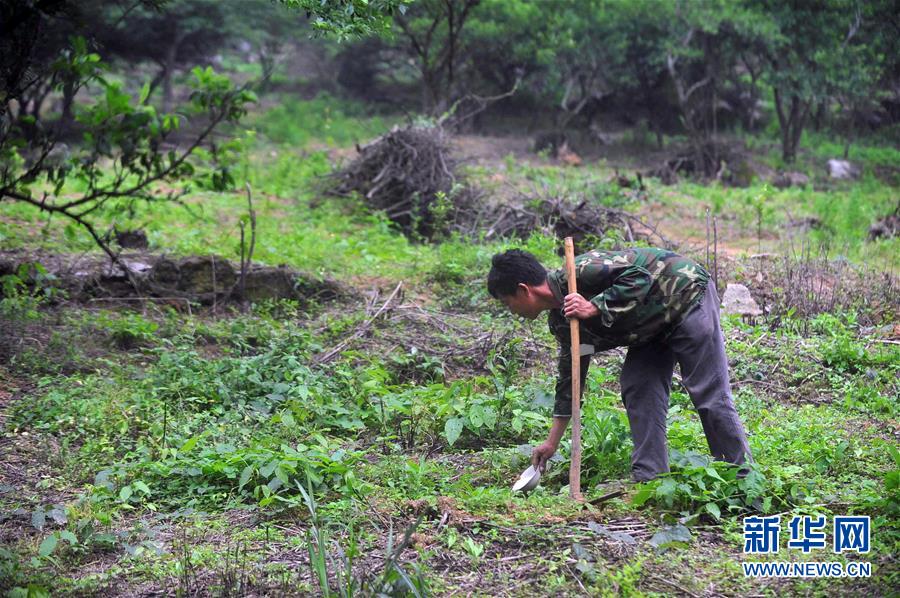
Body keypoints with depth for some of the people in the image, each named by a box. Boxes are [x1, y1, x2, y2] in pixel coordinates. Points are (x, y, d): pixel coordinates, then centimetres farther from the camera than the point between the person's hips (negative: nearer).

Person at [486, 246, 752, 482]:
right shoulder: (560, 320, 2)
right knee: (636, 389, 1)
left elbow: (639, 276, -30)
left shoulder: (578, 272, -26)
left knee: (708, 393, -8)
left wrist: (594, 307, -33)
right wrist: (552, 441, 11)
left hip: (687, 295, -9)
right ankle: (649, 479, 4)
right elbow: (570, 373, 9)